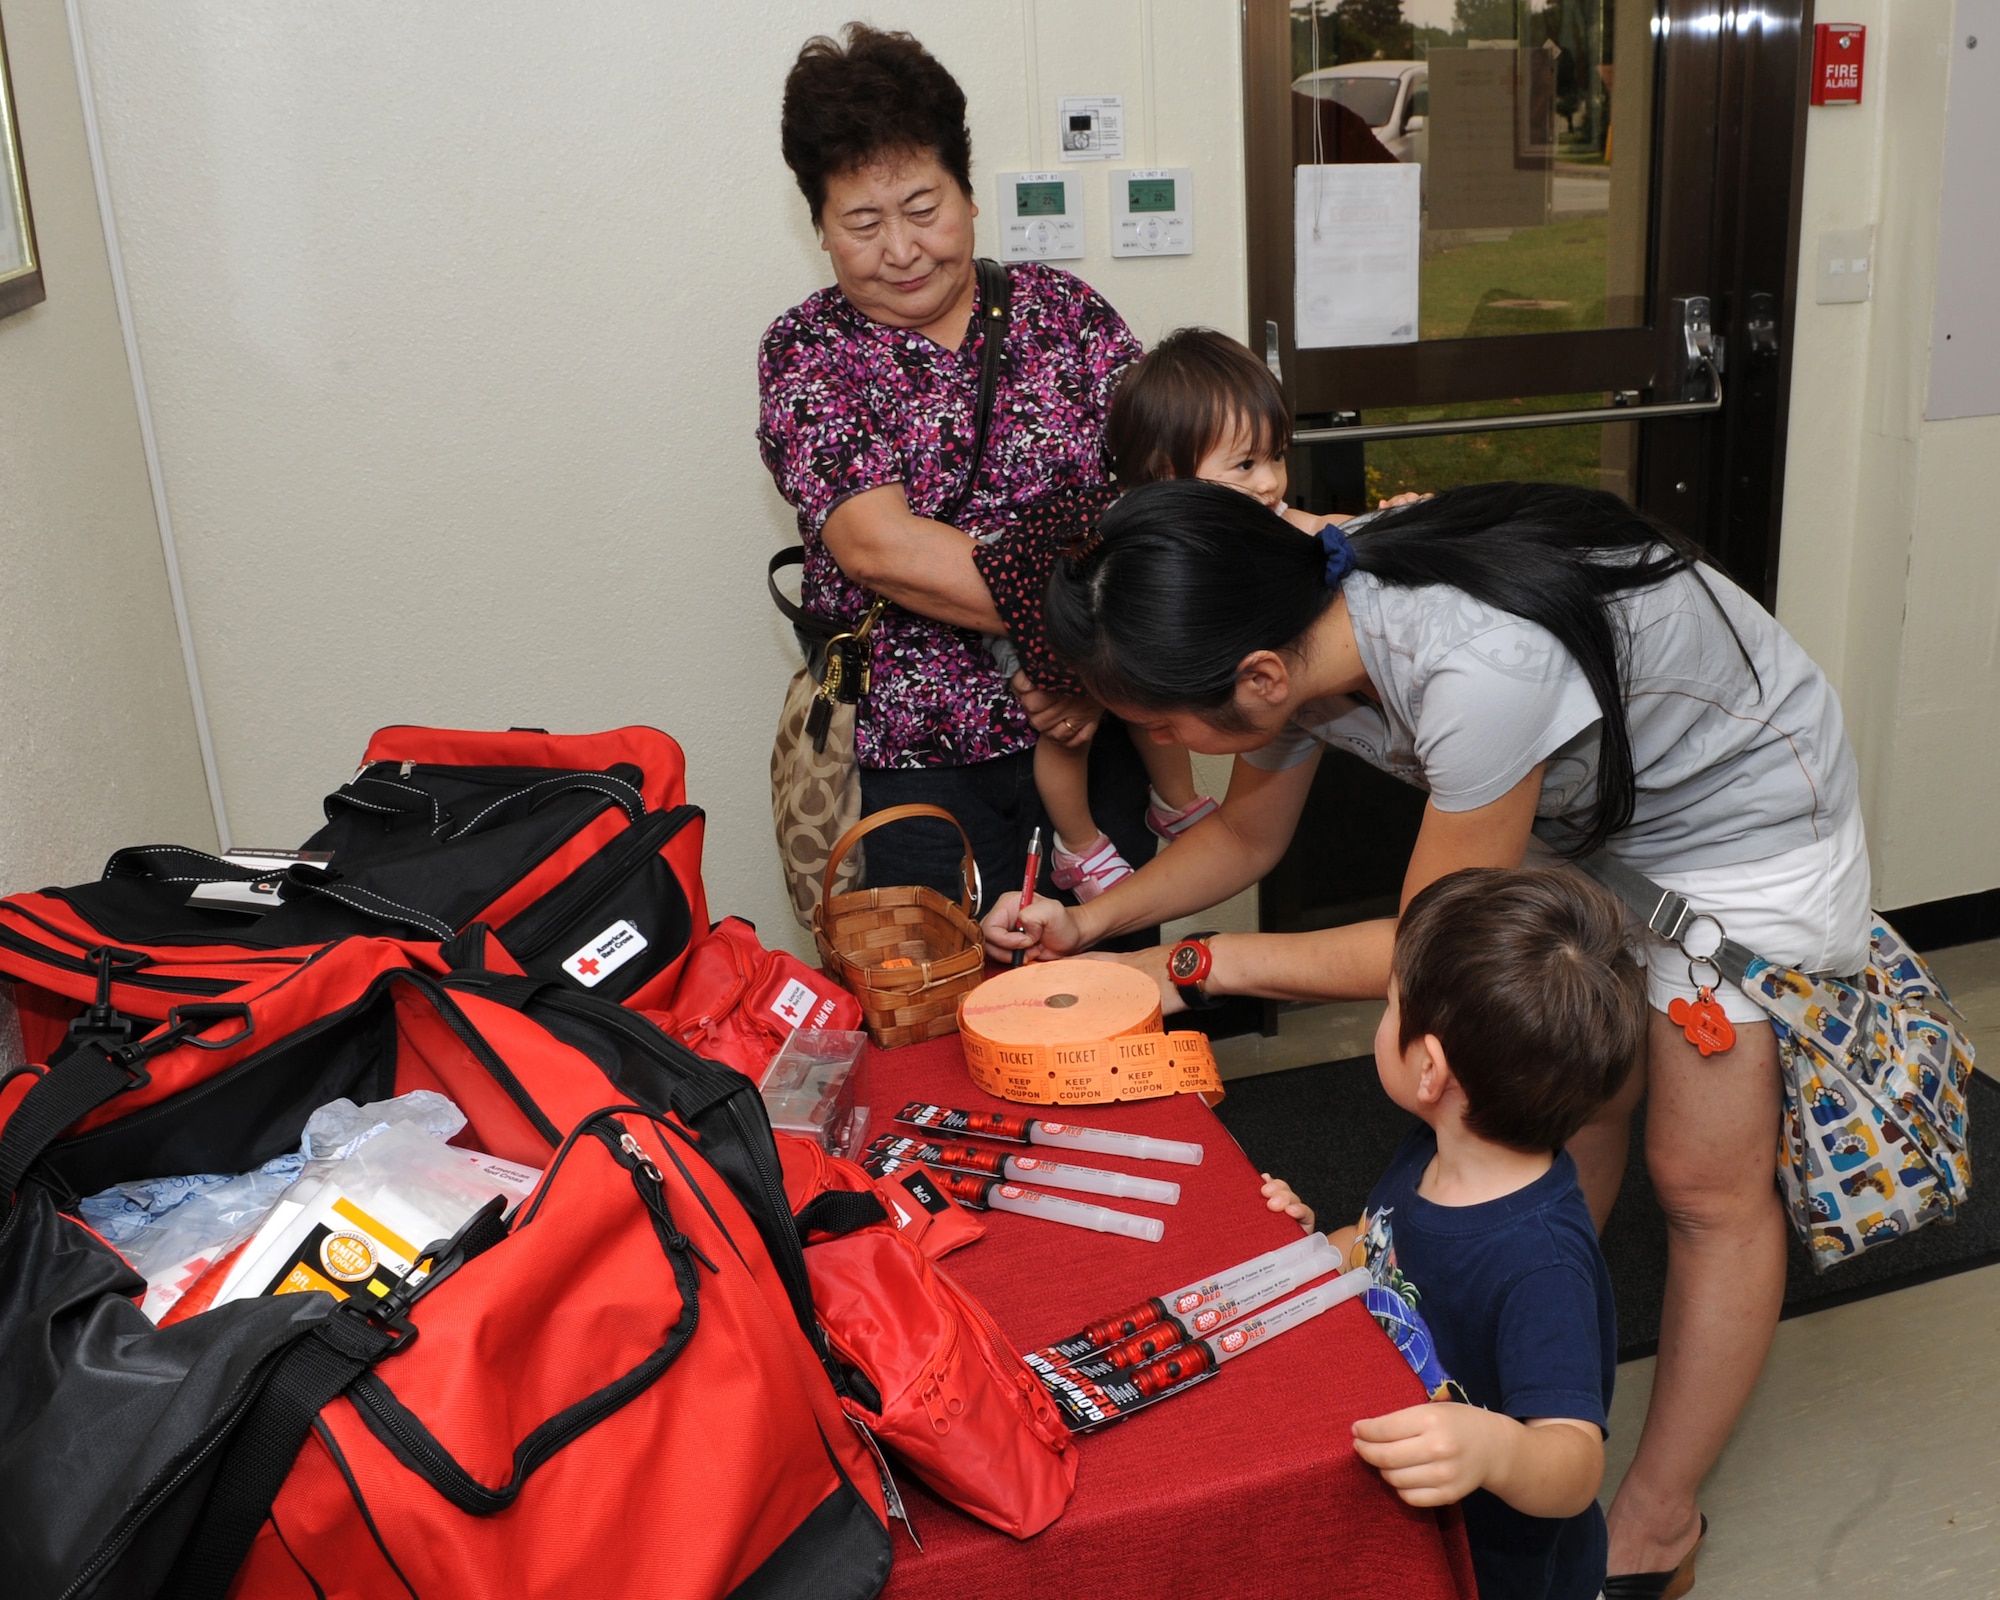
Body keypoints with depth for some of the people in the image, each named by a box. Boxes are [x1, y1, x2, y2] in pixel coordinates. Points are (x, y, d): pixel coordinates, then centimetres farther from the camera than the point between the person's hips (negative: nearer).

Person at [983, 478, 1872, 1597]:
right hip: (1587, 794, 7)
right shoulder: (1299, 635, -17)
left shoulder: (1474, 672, -42)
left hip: (1747, 819, -7)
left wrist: (1195, 968, -20)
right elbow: (1246, 837, 4)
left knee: (1708, 1185, 0)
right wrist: (1091, 920, -8)